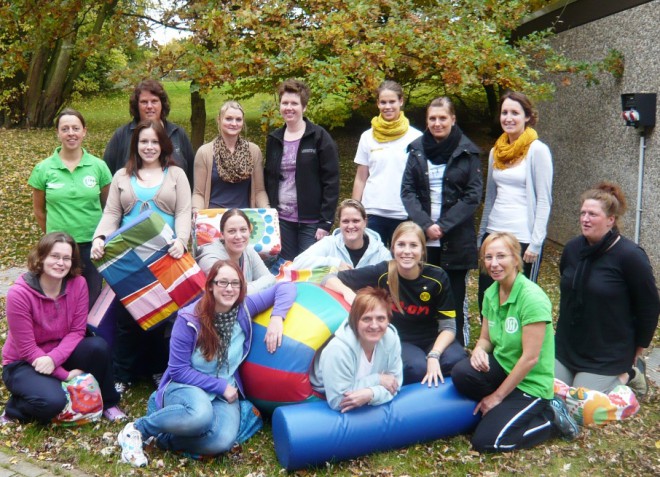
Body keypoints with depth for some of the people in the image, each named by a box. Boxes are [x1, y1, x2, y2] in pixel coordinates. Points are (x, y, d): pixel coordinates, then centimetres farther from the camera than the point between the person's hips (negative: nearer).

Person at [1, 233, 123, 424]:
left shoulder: (78, 284, -13)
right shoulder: (19, 294, -24)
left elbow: (77, 331, -10)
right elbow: (27, 349, -20)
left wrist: (54, 358, -29)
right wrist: (65, 374, -22)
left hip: (61, 354, 4)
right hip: (23, 364, -4)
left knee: (98, 346, -25)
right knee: (53, 401, -32)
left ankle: (106, 402, -2)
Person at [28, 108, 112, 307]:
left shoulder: (98, 166, -3)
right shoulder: (43, 169, -4)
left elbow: (107, 206, 6)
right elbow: (39, 210, 7)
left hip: (93, 245, 0)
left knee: (92, 300, 12)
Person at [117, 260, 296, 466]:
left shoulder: (243, 308, -7)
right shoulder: (189, 319, -17)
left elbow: (285, 287, 0)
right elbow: (178, 371, -13)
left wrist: (276, 318, -18)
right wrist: (220, 385, -16)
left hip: (225, 392, 3)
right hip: (185, 387, -3)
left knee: (222, 441, -31)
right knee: (201, 414, -41)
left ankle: (165, 438, -6)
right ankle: (137, 429, -15)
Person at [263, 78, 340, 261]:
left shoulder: (319, 137, -5)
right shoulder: (274, 139, 10)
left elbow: (331, 182, -8)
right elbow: (268, 179, 15)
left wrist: (325, 222, -13)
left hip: (311, 221, -4)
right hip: (281, 220, 4)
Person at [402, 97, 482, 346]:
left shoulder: (467, 152, 0)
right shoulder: (417, 149, 8)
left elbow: (473, 195, -4)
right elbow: (407, 190, 3)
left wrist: (443, 226, -12)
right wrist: (425, 224, -10)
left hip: (456, 240, -2)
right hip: (422, 238, 2)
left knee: (454, 299, 3)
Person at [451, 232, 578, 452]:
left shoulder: (532, 298, -22)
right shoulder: (491, 293, 0)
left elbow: (530, 357, -22)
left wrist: (497, 396, -15)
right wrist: (479, 349, -16)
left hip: (530, 384, -6)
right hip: (503, 368, 6)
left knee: (485, 441, -17)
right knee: (461, 372, -26)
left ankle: (551, 419, 4)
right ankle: (499, 410, -1)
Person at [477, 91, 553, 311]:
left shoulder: (537, 150, -7)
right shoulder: (496, 151, 12)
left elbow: (544, 201, -9)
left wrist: (536, 243, -14)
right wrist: (481, 235, 17)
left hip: (523, 239, -6)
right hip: (494, 235, 6)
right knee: (486, 299, 8)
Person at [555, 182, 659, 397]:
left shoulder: (630, 256, -18)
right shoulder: (572, 248, 0)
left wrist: (637, 350, 0)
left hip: (608, 355, -6)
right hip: (566, 347, 6)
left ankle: (627, 373, 19)